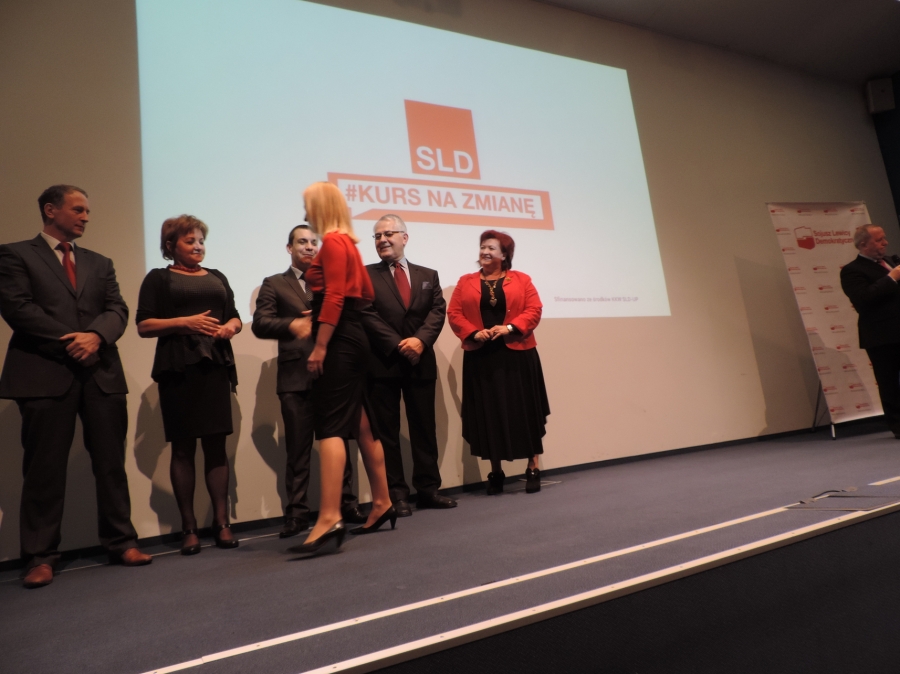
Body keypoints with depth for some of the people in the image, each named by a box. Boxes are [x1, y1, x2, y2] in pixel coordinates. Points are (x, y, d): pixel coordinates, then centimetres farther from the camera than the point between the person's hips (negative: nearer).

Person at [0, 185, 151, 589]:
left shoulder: (100, 263, 21)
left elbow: (117, 310, 9)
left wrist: (95, 336, -11)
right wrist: (68, 342, -10)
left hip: (102, 373, 4)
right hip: (45, 373, -4)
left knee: (111, 463, 5)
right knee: (45, 468, 1)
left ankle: (120, 543, 14)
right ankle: (40, 557, 11)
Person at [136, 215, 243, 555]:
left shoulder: (217, 277, 20)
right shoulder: (158, 278, 7)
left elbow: (234, 316, 19)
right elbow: (144, 325, -1)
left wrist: (231, 326, -4)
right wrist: (184, 322, -14)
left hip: (216, 367, 3)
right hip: (178, 369, -3)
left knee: (216, 446, 2)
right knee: (183, 448, 1)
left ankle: (221, 523, 6)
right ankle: (188, 527, 9)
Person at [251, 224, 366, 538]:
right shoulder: (274, 284, 10)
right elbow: (259, 323, -3)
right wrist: (293, 325, -19)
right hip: (296, 377, -1)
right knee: (298, 449, 3)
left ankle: (345, 504, 17)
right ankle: (297, 512, 12)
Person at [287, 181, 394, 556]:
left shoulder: (332, 242, -9)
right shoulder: (347, 242, 19)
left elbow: (334, 298, -19)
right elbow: (367, 294, 25)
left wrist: (320, 347, -21)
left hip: (339, 341, -10)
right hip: (352, 338, 10)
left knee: (330, 425, -15)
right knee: (360, 424, 13)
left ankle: (330, 519, -19)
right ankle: (382, 504, 22)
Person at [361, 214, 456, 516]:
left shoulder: (428, 275, 14)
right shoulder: (365, 275, 4)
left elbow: (438, 311, 1)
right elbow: (368, 316, -7)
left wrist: (420, 339, -16)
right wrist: (399, 346, -15)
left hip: (421, 362, 3)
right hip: (382, 364, -2)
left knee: (425, 428, 8)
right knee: (386, 431, 2)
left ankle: (428, 489, 18)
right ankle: (396, 494, 11)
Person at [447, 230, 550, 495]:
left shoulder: (521, 280, 7)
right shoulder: (466, 282, 10)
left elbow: (533, 310, -2)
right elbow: (454, 314, 2)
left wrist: (509, 327, -17)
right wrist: (473, 333, -14)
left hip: (517, 354, -1)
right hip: (480, 357, 1)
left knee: (524, 411, 2)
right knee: (488, 413, 4)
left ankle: (533, 469, 13)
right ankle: (495, 472, 15)